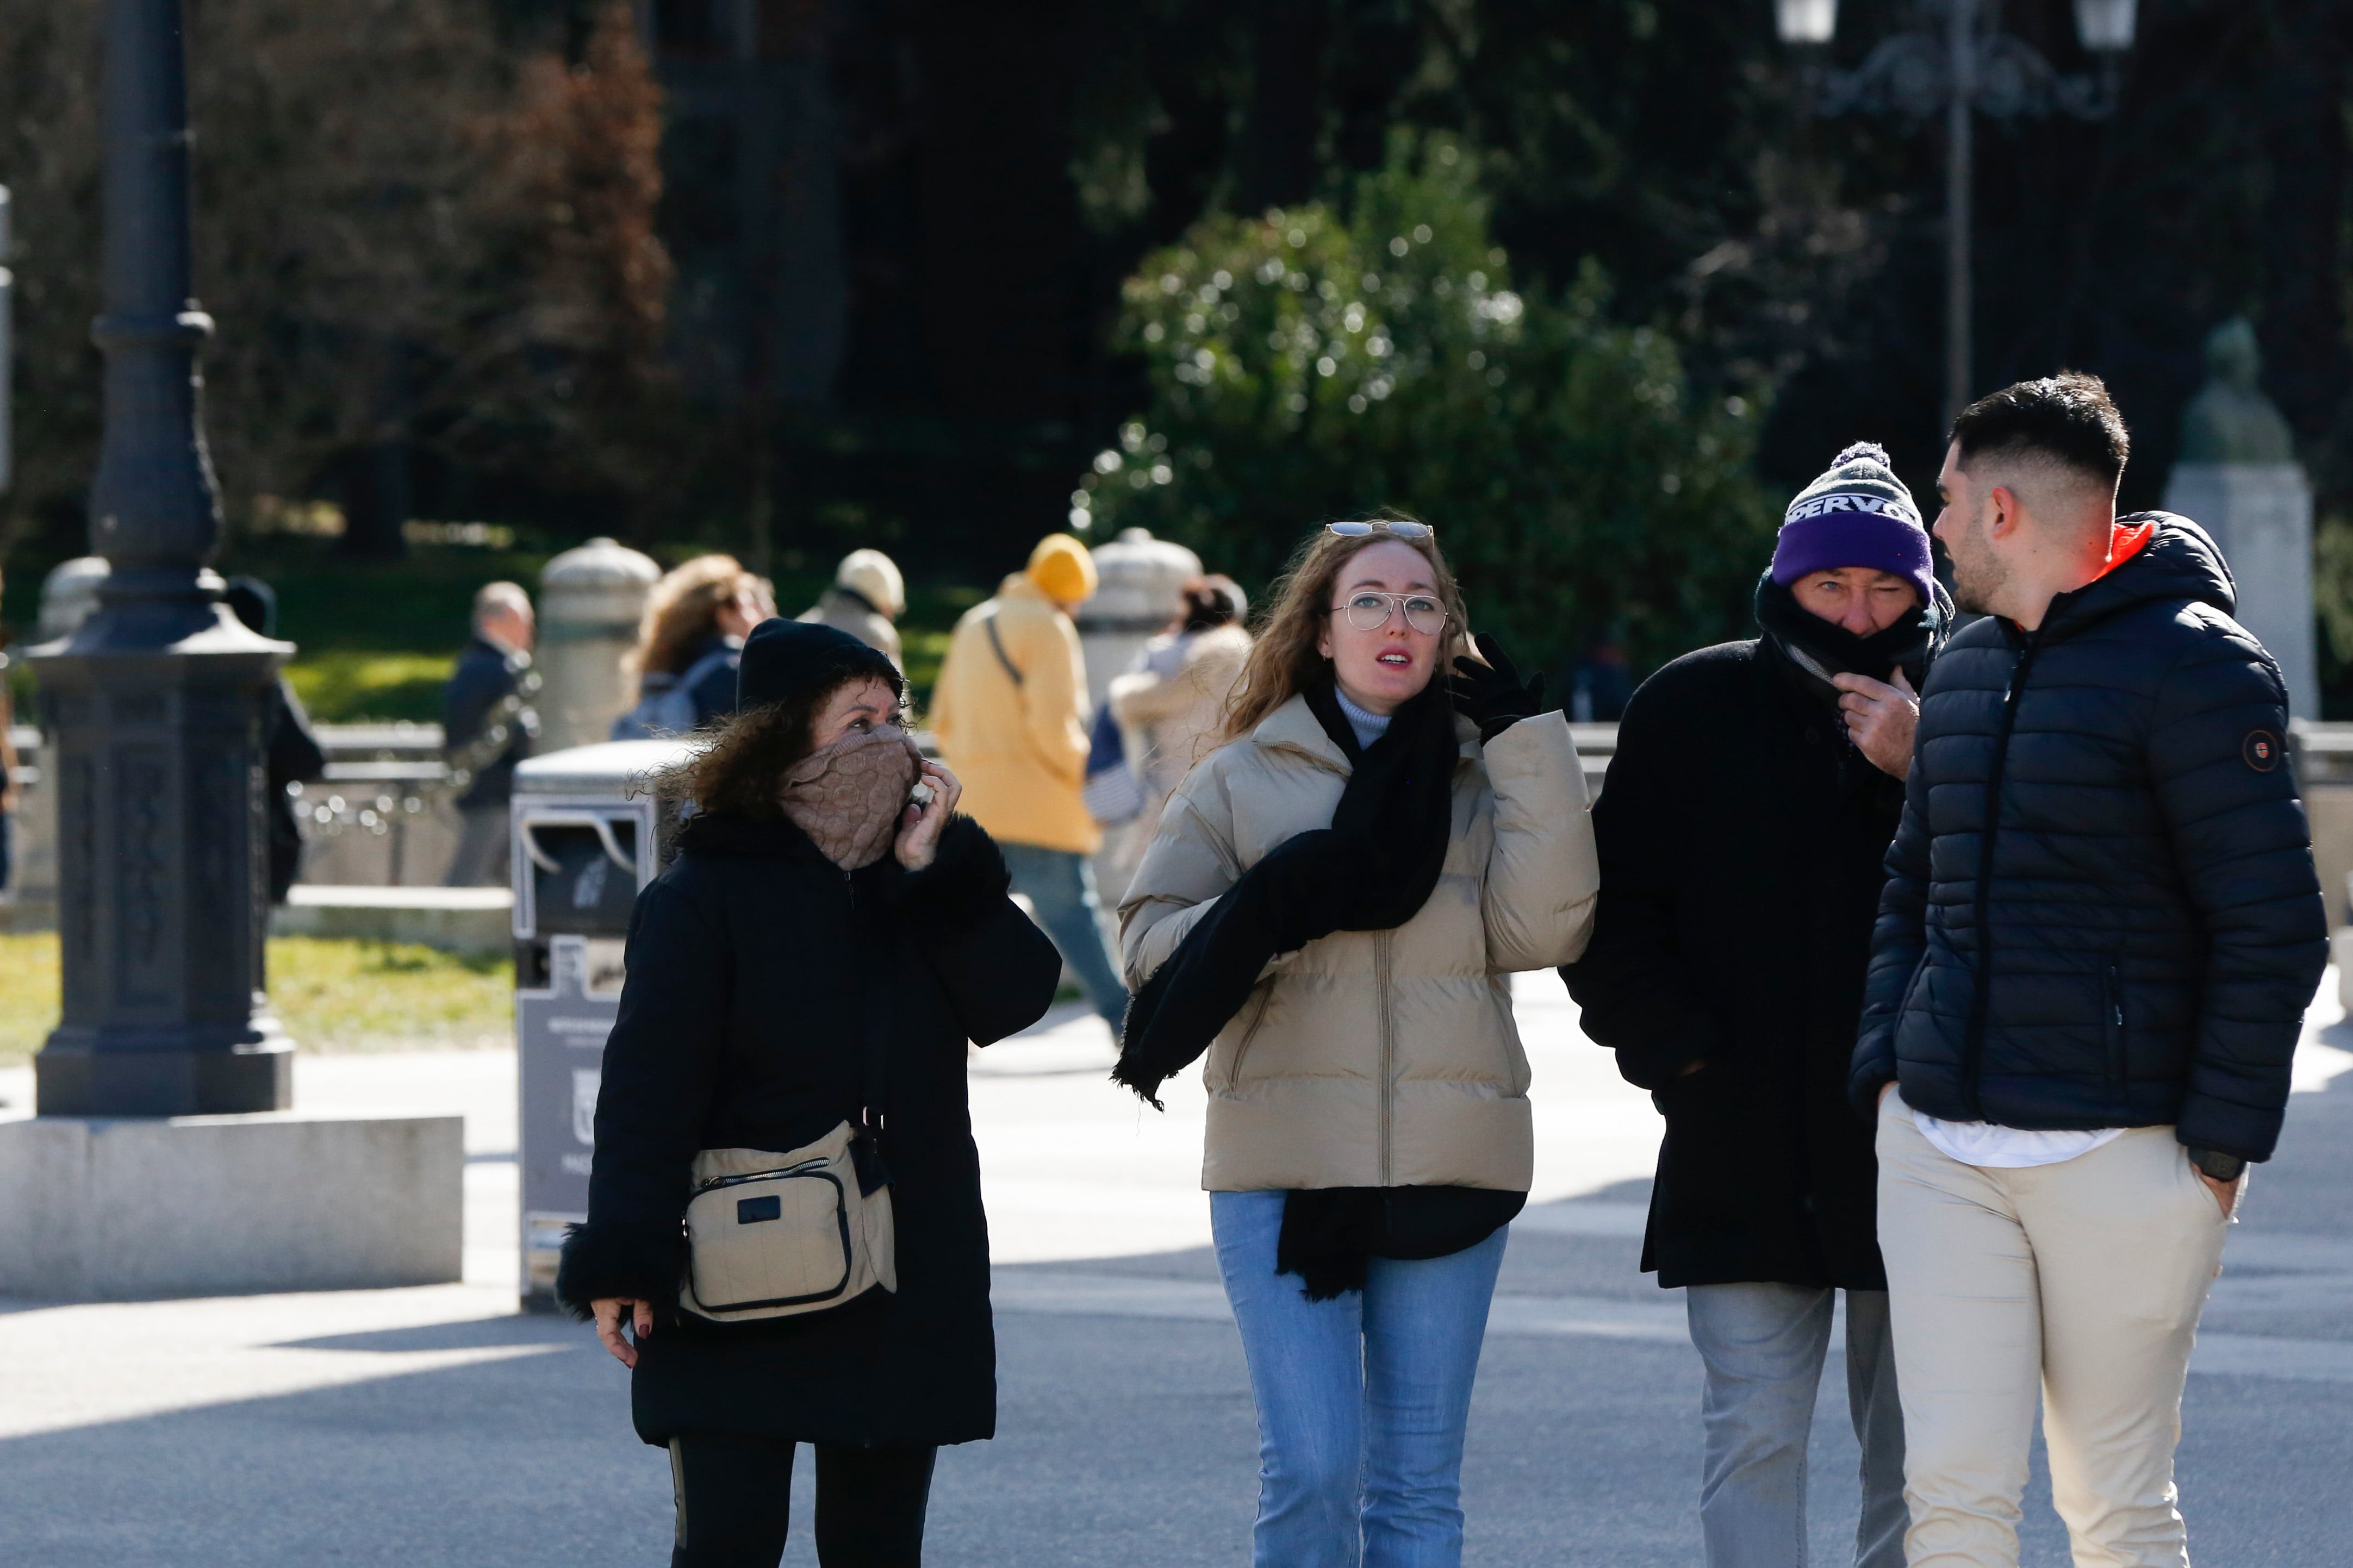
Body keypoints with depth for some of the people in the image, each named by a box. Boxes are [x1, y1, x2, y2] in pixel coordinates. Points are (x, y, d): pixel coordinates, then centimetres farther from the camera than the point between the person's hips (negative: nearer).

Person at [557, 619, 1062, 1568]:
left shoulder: (939, 882, 11)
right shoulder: (705, 895, -6)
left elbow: (1018, 998, -4)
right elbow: (647, 1089, -11)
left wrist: (934, 872, -11)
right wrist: (620, 1265, -19)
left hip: (902, 1297, 5)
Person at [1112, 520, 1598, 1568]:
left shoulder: (1487, 768, 10)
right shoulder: (1243, 778, 9)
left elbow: (1543, 927, -5)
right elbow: (1151, 936, 3)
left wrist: (1528, 741, -6)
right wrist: (1275, 913, -14)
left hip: (1450, 1165, 1)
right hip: (1283, 1163, -1)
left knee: (1420, 1480, 5)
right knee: (1310, 1471, -9)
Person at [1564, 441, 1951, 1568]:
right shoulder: (1694, 707, 4)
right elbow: (1608, 909, 8)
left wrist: (1920, 776, -16)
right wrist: (1674, 1044, -4)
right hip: (1742, 1148, 0)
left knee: (1913, 1448, 6)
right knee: (1754, 1434, -5)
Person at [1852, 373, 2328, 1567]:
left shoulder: (2193, 666, -8)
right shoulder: (1963, 671, 16)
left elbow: (2273, 927, -10)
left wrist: (2221, 1142, -12)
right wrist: (1885, 1059, 11)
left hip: (2119, 1151, -6)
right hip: (1939, 1146, 6)